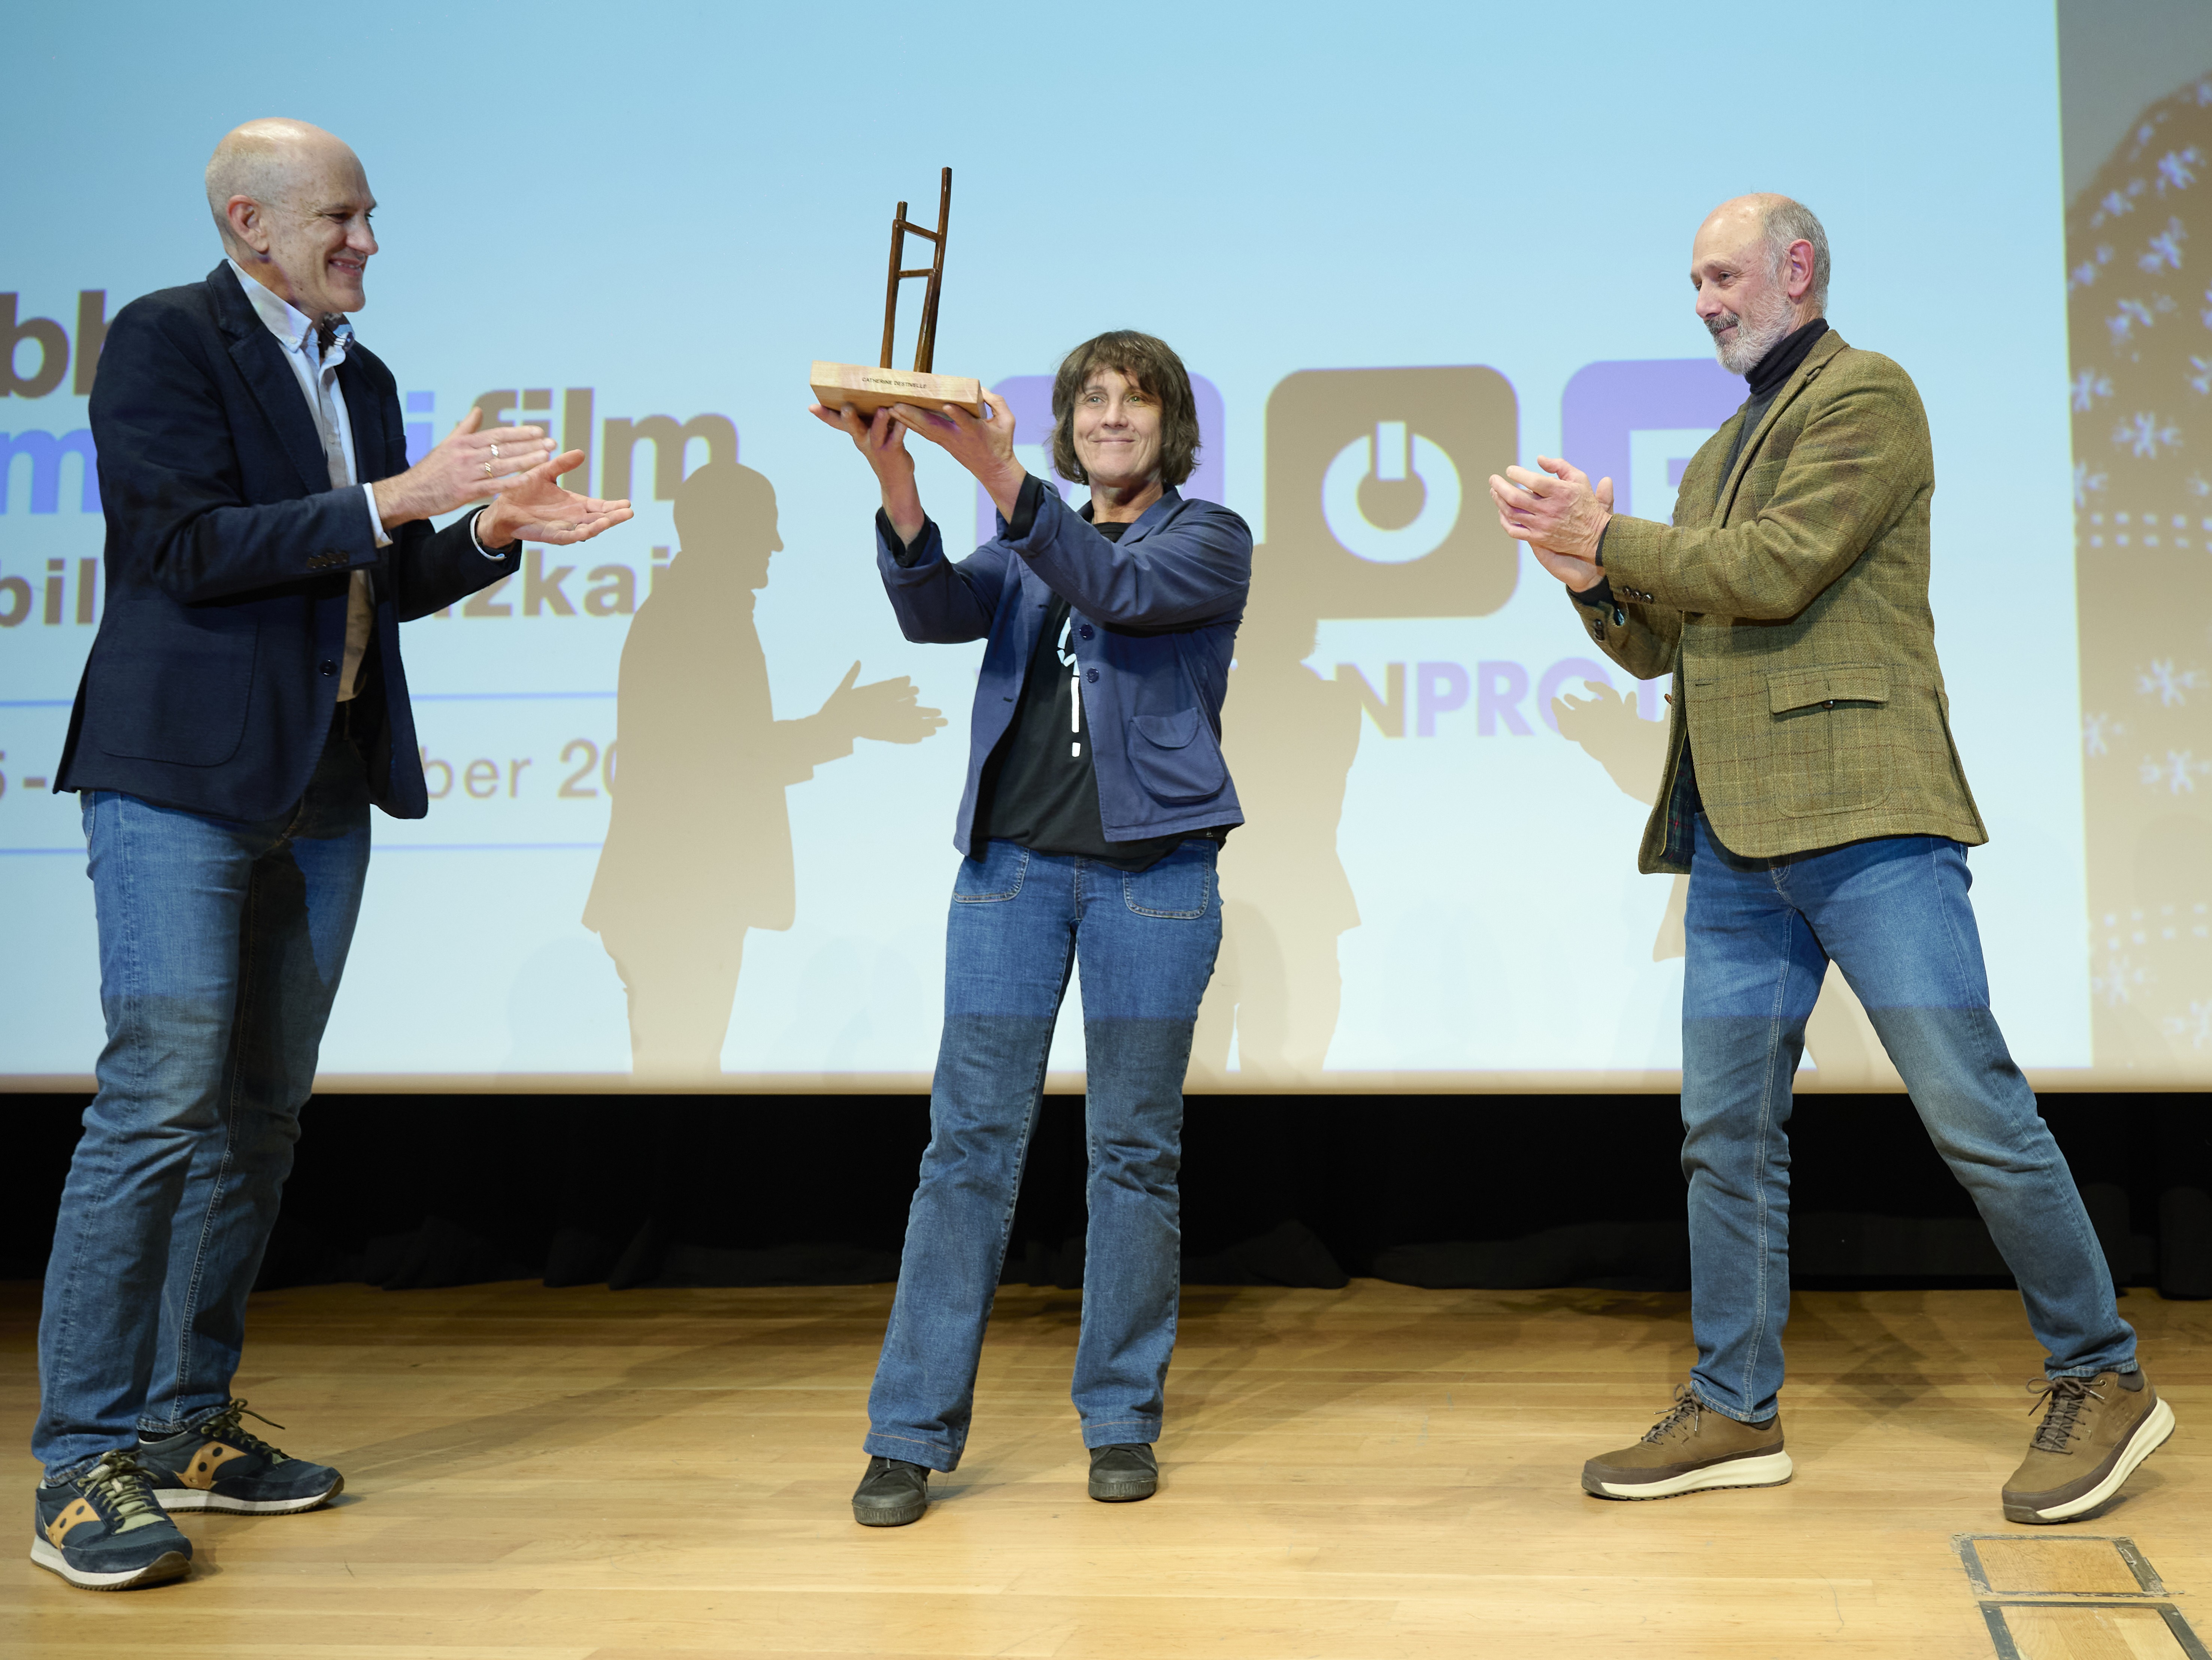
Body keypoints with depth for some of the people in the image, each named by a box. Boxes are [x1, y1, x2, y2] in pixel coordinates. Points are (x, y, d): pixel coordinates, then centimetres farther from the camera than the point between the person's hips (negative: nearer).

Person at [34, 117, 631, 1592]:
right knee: (162, 1097, -12)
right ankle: (85, 1468, -5)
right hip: (183, 776, -8)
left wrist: (493, 532, 2)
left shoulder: (362, 379, 17)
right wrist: (396, 500, -18)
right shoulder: (166, 340, -4)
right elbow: (189, 547, -16)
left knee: (262, 1113, 8)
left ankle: (190, 1426, 17)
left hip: (322, 790, 8)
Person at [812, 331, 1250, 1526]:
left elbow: (1118, 589, -15)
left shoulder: (1209, 540, 6)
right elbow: (934, 611, -3)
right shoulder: (1028, 548, 17)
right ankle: (912, 1434, 1)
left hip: (1151, 872, -2)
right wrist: (898, 488, -22)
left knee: (1134, 1151, 3)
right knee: (970, 1141, -2)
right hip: (1012, 860, 3)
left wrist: (1000, 478, -28)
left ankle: (1121, 1420, 14)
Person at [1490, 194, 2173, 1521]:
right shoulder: (1724, 450, 25)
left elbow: (1775, 569, -14)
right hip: (1735, 834, 8)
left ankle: (2103, 1380, 8)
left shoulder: (1867, 395, -1)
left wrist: (1608, 535, -5)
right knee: (1728, 1130, 7)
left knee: (1972, 1105, -6)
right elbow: (1655, 647, 22)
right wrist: (1590, 573, 2)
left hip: (1863, 813, -8)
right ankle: (1736, 1411, 15)